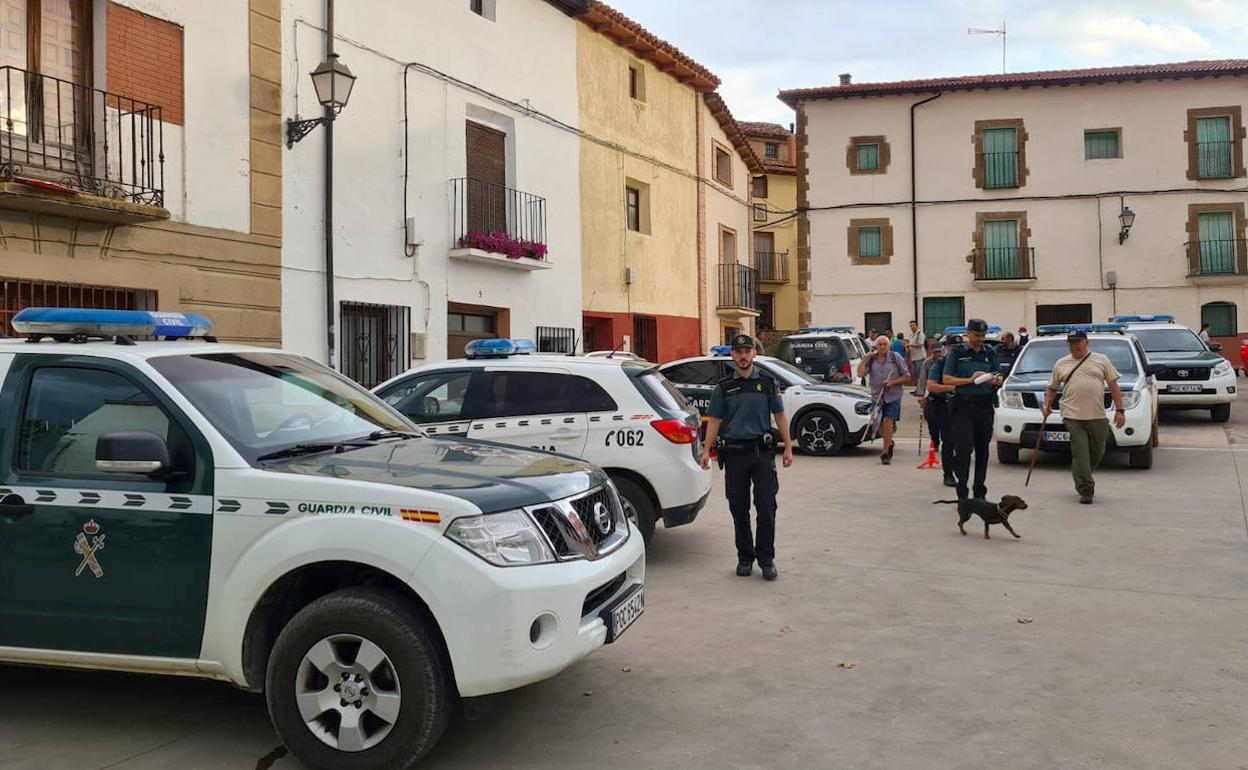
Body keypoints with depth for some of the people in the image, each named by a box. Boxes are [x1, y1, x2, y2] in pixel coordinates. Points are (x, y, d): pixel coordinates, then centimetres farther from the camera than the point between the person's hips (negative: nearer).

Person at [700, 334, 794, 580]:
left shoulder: (767, 383, 8)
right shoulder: (723, 387, 8)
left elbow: (779, 415, 8)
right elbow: (714, 420, 6)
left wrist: (788, 447, 1)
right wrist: (707, 449, -4)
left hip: (762, 451, -1)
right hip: (734, 453, 1)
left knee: (766, 508, -3)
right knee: (739, 509, 6)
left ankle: (767, 559, 6)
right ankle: (745, 558, 17)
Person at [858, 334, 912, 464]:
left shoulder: (896, 357, 2)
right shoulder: (871, 359, 7)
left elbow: (907, 377, 3)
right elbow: (860, 373, -7)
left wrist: (893, 382, -12)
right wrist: (865, 358, -11)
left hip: (893, 396, -3)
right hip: (876, 396, 3)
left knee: (887, 422, -14)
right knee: (880, 425, 8)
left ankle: (886, 453, -6)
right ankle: (889, 443, 35)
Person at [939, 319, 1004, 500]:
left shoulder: (990, 353, 14)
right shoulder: (957, 353, 3)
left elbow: (1000, 378, 13)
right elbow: (946, 379, -2)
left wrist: (996, 380, -11)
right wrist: (970, 380, -14)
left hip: (984, 406, 4)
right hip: (963, 405, -4)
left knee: (982, 450, 7)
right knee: (963, 449, -10)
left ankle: (980, 491, 16)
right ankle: (962, 491, -6)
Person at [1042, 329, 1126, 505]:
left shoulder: (1101, 360, 9)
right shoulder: (1061, 364, 12)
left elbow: (1113, 385, 7)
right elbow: (1052, 388, 19)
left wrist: (1119, 410, 0)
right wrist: (1047, 404, 1)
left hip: (1097, 416, 1)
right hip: (1073, 417, -1)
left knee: (1097, 452, 10)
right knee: (1080, 454, -8)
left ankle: (1082, 479, 32)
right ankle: (1086, 490, -5)